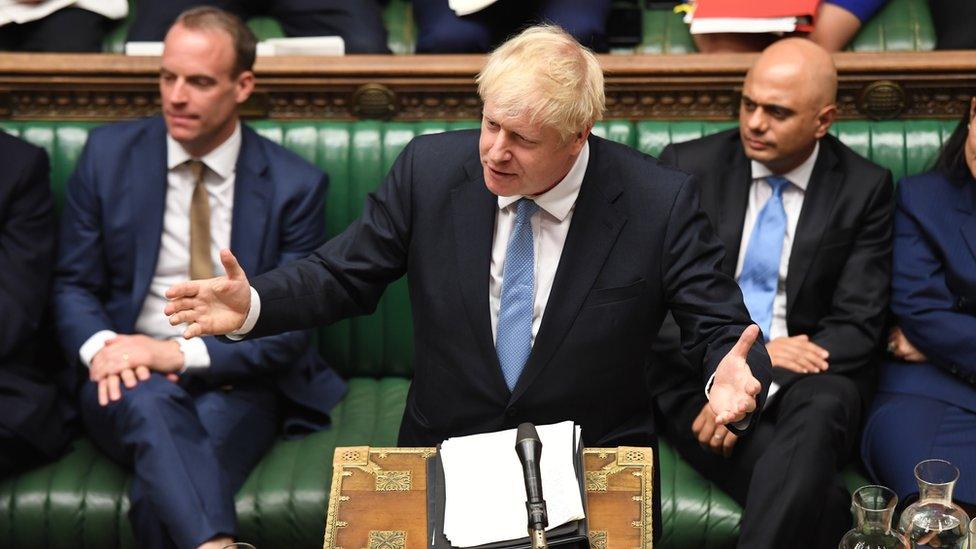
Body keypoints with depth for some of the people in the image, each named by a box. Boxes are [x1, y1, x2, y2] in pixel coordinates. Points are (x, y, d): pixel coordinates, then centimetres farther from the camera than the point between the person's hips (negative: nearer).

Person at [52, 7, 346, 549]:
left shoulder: (295, 185, 0)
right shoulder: (108, 153, 5)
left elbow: (289, 326, -3)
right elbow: (74, 283, 8)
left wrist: (181, 353, -18)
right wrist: (100, 346, -16)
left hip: (236, 382, -1)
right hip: (129, 375, 1)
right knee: (148, 399, -38)